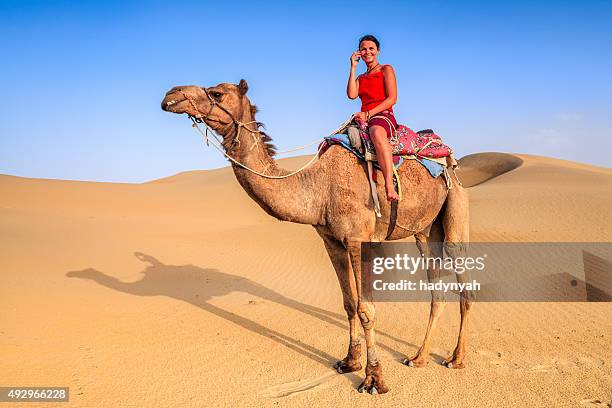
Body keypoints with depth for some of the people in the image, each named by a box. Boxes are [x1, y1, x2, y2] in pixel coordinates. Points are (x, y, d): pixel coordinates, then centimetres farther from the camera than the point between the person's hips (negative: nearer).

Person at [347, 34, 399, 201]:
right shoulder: (360, 78, 25)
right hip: (364, 120, 7)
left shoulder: (386, 70, 10)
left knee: (377, 132, -44)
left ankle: (389, 185, -57)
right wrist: (353, 68, 6)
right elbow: (351, 95, 3)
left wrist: (368, 114, -13)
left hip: (383, 116, -7)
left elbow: (392, 98, -4)